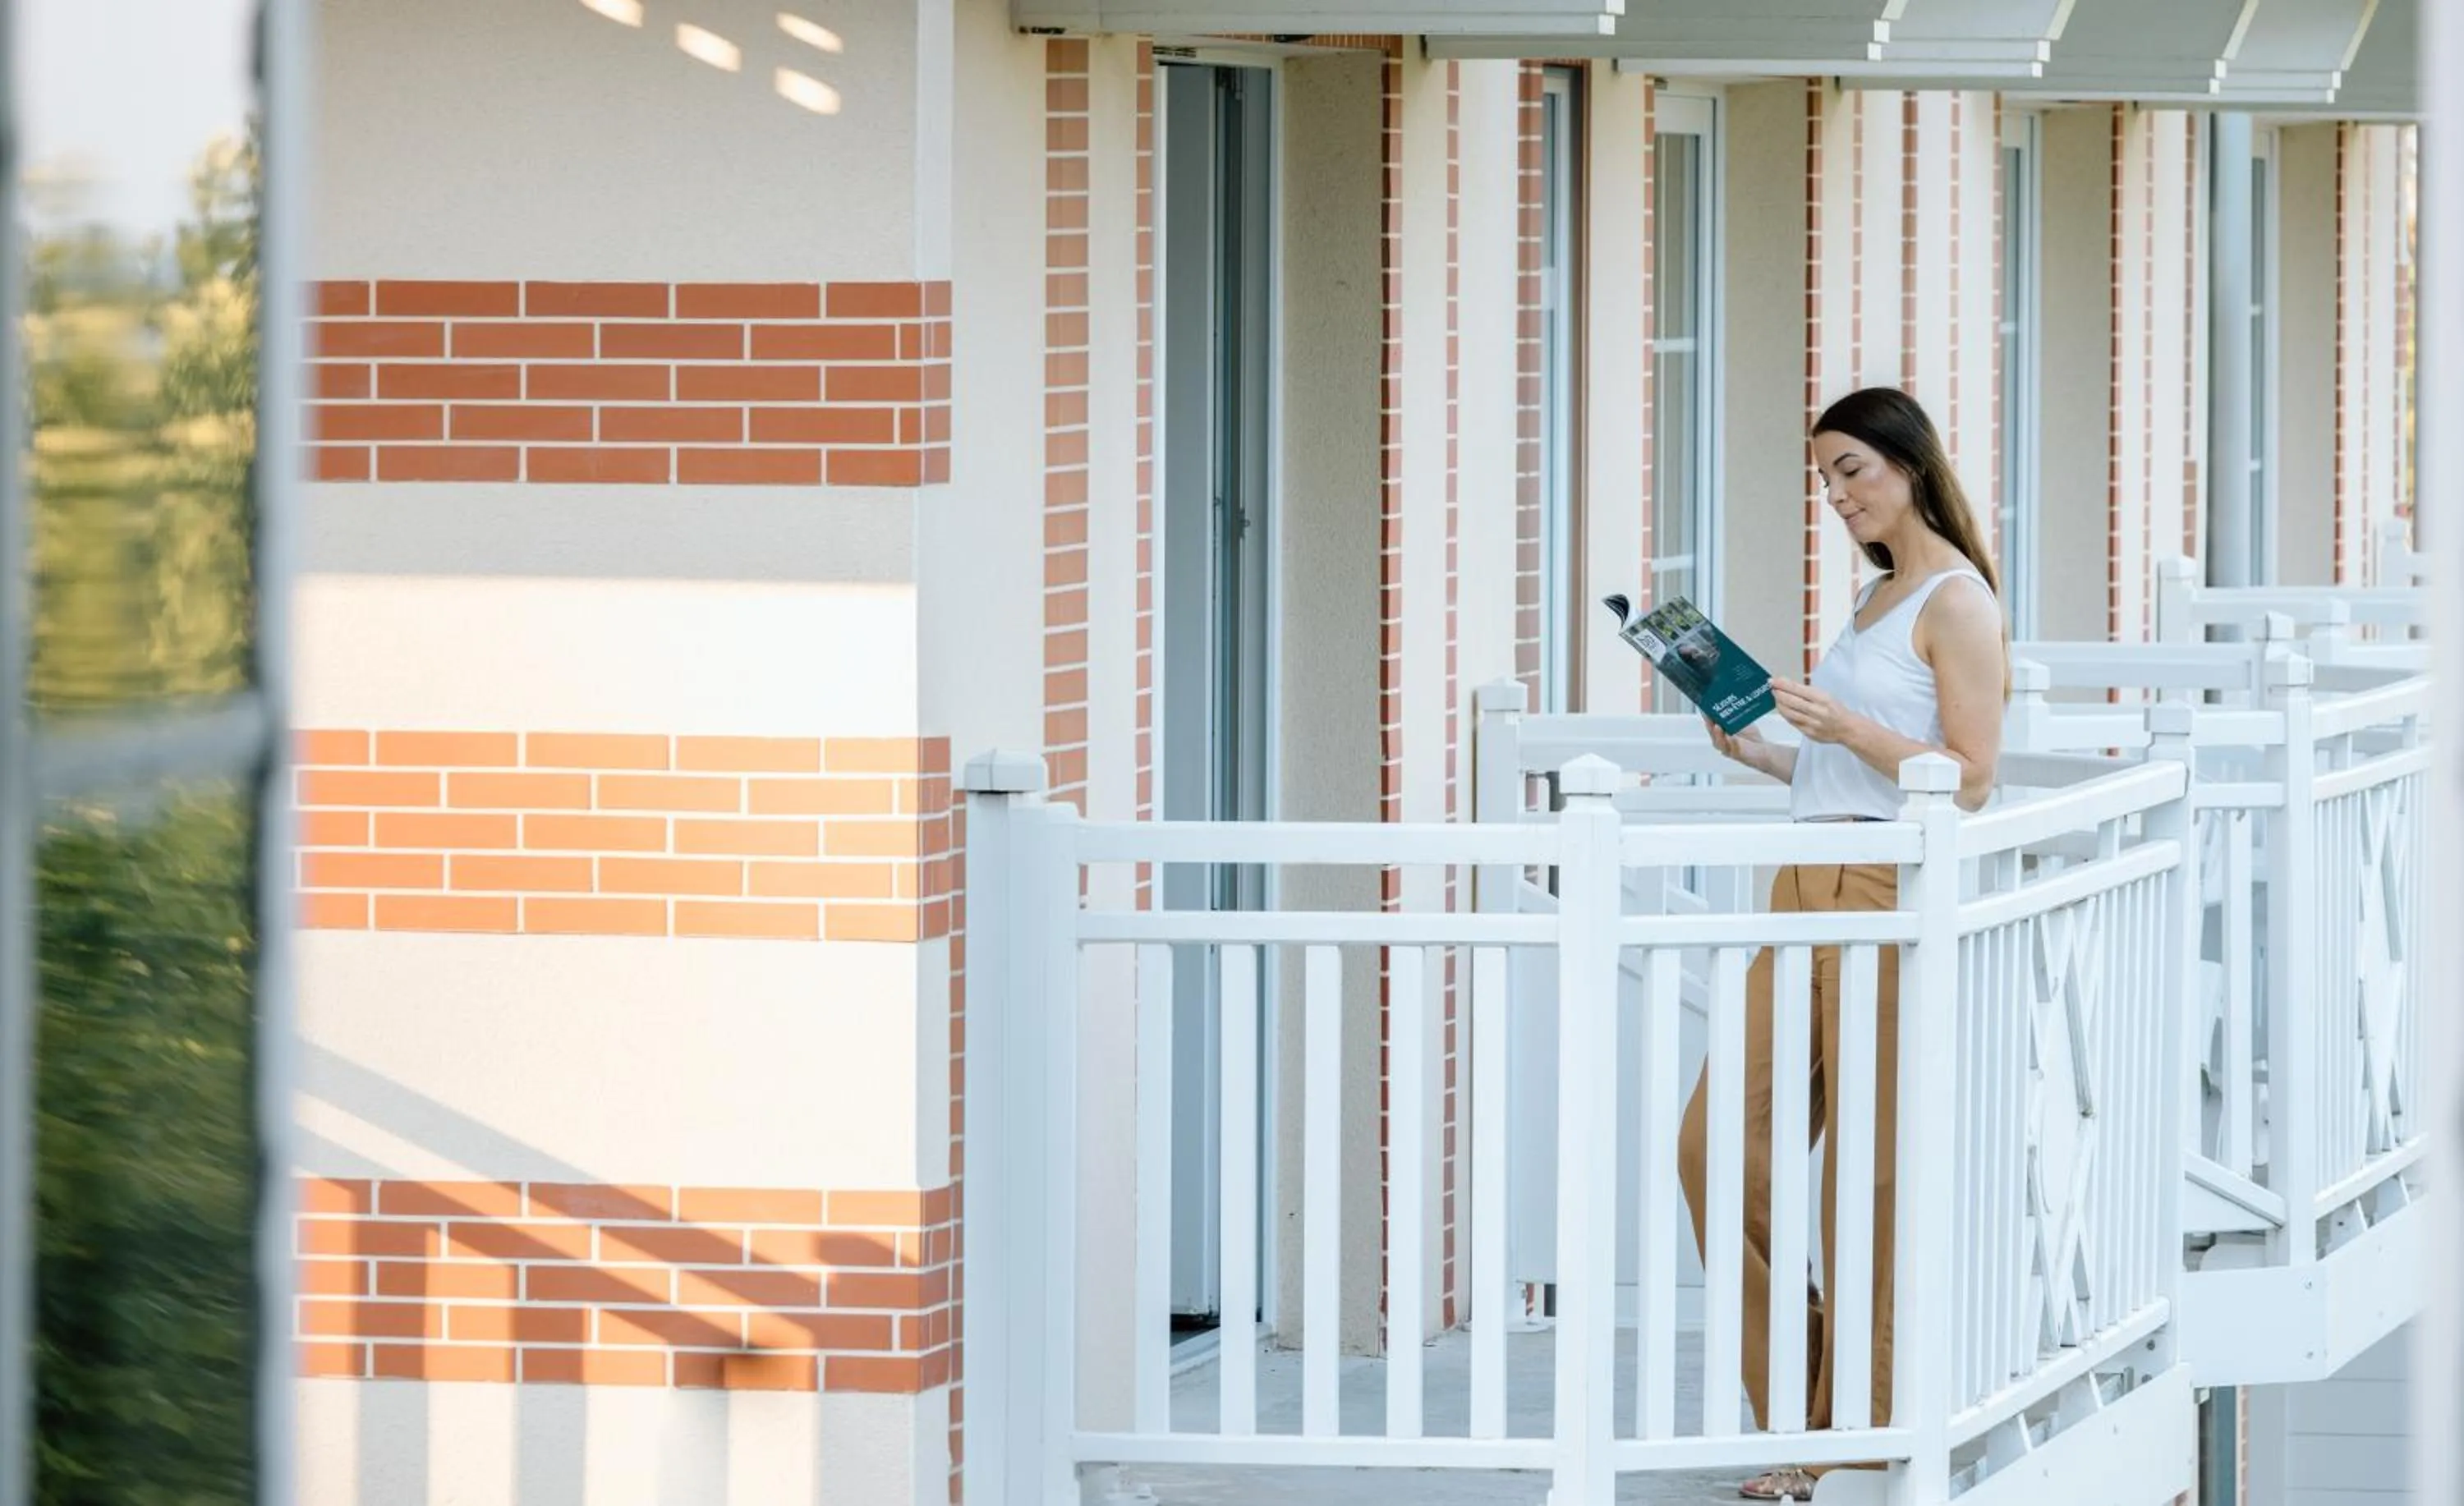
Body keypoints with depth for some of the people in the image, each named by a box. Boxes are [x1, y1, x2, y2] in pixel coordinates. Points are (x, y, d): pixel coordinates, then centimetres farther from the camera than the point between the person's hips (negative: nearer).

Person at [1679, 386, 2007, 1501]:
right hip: (1808, 888, 9)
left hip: (1888, 899, -9)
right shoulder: (1876, 600, 21)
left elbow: (1968, 780, -11)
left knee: (1872, 1179, -5)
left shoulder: (1956, 602, -5)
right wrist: (1761, 753, 11)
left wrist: (1844, 725, -18)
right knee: (1718, 1147, 2)